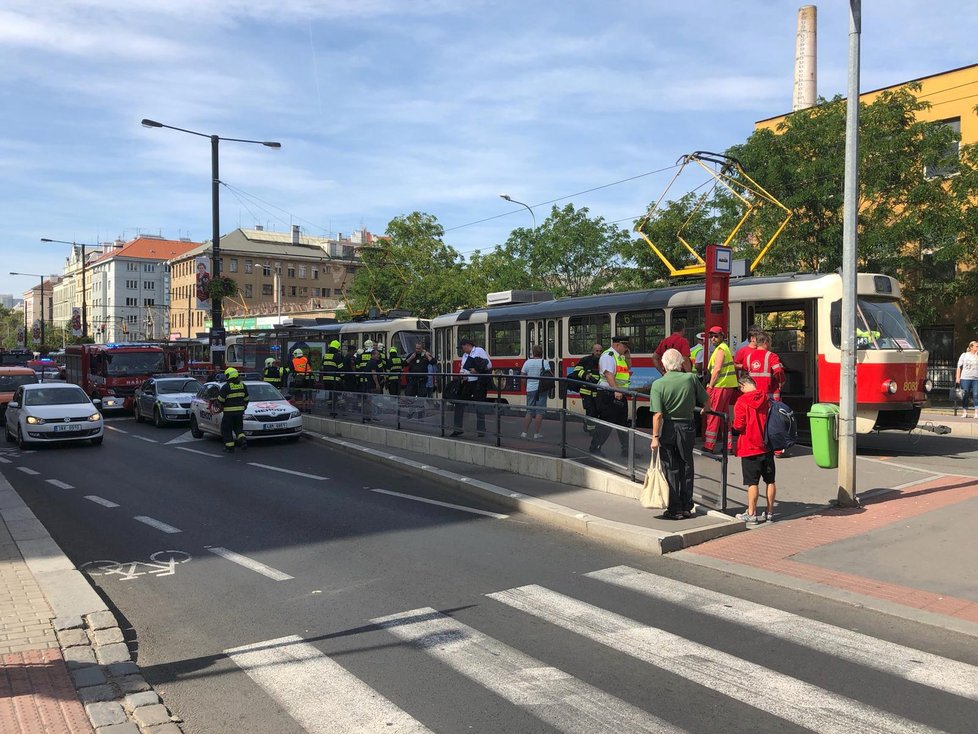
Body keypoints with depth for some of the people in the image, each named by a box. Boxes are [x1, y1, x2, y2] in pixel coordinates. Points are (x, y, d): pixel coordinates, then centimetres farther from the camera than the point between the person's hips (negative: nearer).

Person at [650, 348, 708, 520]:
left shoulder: (658, 384, -12)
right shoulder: (691, 378, -7)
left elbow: (657, 414, -16)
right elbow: (705, 402, 1)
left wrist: (655, 437, -11)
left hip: (668, 428, -2)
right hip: (687, 426, 2)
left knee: (671, 469, 8)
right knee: (686, 467, 14)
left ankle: (675, 509, 12)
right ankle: (687, 507, 21)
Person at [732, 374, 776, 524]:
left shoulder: (742, 402, -14)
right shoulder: (767, 398, 2)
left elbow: (738, 426, -16)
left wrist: (735, 425, 4)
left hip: (750, 448, -5)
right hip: (768, 446, 5)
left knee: (753, 482, 0)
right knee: (770, 480, 11)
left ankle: (751, 514, 6)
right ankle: (770, 512, 19)